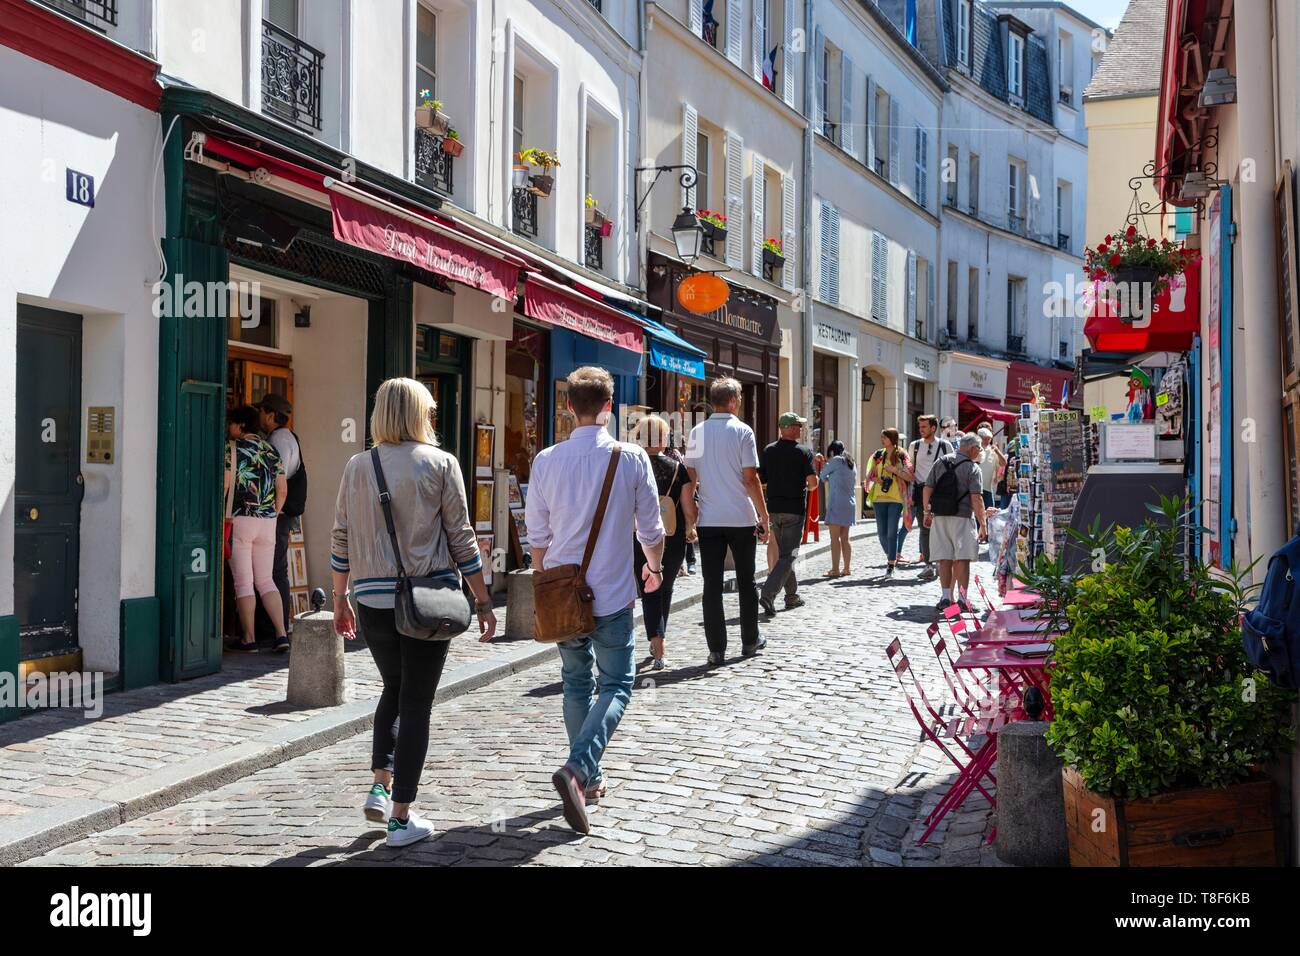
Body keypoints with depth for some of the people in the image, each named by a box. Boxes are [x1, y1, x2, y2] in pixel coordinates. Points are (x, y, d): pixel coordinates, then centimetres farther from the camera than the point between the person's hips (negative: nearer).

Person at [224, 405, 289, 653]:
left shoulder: (232, 448, -4)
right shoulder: (270, 450, 12)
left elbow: (223, 486, -11)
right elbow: (282, 489, 9)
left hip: (239, 520, -5)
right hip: (267, 522, 5)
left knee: (243, 582, 1)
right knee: (265, 581, 10)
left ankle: (248, 639, 4)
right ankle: (282, 634, 0)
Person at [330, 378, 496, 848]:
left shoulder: (357, 466, 4)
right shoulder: (440, 463, -4)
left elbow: (341, 539, 8)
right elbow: (461, 539, -4)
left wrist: (340, 599, 18)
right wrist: (483, 602, 2)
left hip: (373, 600, 3)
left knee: (393, 690, 24)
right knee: (416, 703, 5)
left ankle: (380, 788, 13)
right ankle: (402, 817, 9)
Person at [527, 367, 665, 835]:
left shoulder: (546, 460, -3)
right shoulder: (632, 458, -9)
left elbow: (537, 536, 4)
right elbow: (650, 528, 0)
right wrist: (654, 567, 20)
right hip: (612, 594, -3)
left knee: (576, 683, 17)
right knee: (616, 685, 7)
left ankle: (589, 779, 24)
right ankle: (578, 767, -14)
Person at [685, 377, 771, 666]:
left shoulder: (697, 433, 4)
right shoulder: (742, 431, -6)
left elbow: (690, 477, 7)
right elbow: (750, 478, -9)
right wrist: (764, 516, -4)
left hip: (709, 520, 2)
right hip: (741, 519, -2)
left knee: (712, 585, 2)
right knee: (746, 581, 12)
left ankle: (716, 649, 1)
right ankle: (750, 641, 23)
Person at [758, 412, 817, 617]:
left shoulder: (768, 451, 5)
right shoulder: (803, 452, -8)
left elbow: (759, 480, 4)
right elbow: (813, 481, -14)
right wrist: (806, 488, 8)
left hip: (774, 508, 5)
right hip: (795, 509, -5)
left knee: (784, 552, 18)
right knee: (789, 555, -4)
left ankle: (792, 596, 24)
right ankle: (768, 594, -20)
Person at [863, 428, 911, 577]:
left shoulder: (901, 456, -1)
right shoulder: (878, 455, 11)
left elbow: (910, 477, -5)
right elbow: (870, 475, 16)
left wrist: (894, 470, -15)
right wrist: (877, 479, -5)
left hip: (896, 498, -4)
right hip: (879, 497, 4)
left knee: (892, 532, -7)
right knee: (881, 532, 7)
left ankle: (891, 565, -1)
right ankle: (891, 557, 29)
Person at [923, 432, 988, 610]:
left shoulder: (941, 462, 8)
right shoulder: (972, 467, -5)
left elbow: (928, 488, 6)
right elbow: (976, 498, -11)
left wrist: (927, 512, 15)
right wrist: (983, 524, -8)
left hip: (939, 517, 4)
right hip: (961, 517, -4)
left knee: (944, 559, 7)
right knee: (962, 559, -2)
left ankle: (946, 597, 6)